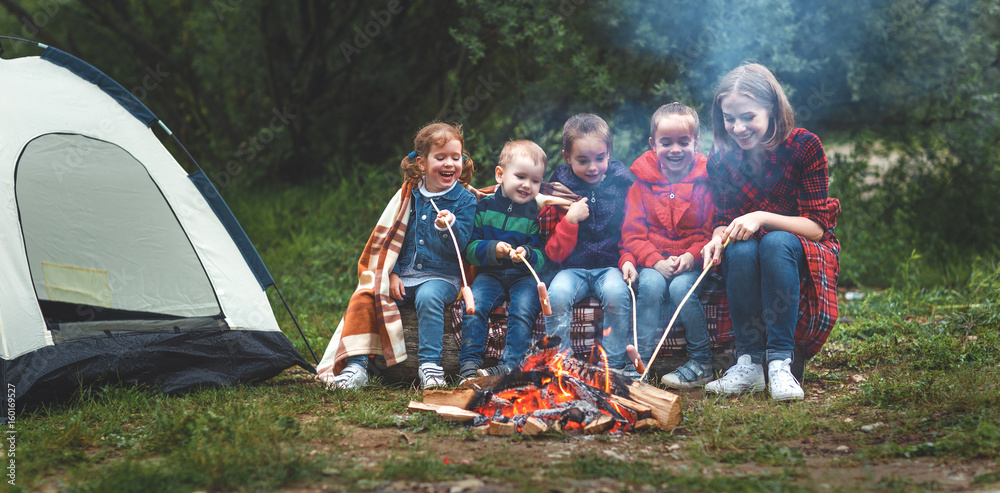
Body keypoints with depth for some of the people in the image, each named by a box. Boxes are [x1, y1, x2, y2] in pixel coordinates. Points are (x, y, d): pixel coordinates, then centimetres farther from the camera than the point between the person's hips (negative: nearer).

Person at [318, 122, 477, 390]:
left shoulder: (465, 200, -2)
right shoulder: (408, 195, 8)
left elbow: (459, 245, -10)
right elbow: (389, 239, 12)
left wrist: (448, 228, -31)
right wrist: (391, 274, 0)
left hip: (441, 277, -4)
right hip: (402, 277, 4)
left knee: (428, 296, -37)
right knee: (364, 297, -17)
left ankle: (430, 365, -31)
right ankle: (356, 366, -16)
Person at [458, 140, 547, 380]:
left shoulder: (537, 214, 4)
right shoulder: (484, 208, 6)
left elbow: (543, 257, 1)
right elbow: (469, 248, 3)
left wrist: (527, 254, -22)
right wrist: (492, 250, -16)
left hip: (525, 276, -1)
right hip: (490, 274, 1)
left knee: (523, 309, -29)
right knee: (474, 305, -25)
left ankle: (509, 365, -28)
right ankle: (469, 364, -23)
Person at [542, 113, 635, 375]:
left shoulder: (621, 186, 5)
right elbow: (554, 253, 3)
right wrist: (570, 219, -12)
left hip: (611, 265, -1)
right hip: (573, 268, 1)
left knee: (616, 292, -34)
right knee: (557, 293, -31)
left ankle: (617, 364, -19)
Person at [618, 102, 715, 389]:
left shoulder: (705, 181, 0)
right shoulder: (643, 180, 4)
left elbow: (712, 232, -2)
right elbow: (632, 233, 1)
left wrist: (692, 256, -20)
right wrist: (656, 262, -15)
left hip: (693, 262, -1)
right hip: (653, 260, 1)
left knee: (681, 287, -31)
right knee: (650, 284, -31)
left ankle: (702, 362, -15)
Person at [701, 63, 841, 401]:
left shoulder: (803, 146, -12)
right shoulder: (721, 159, -2)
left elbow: (816, 227, -14)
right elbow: (723, 221, 0)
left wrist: (762, 218, -29)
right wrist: (718, 238, -25)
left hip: (802, 254, -2)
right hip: (747, 262, 2)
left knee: (776, 242, -36)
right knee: (741, 250, -33)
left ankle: (780, 361, -36)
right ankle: (749, 363, -29)